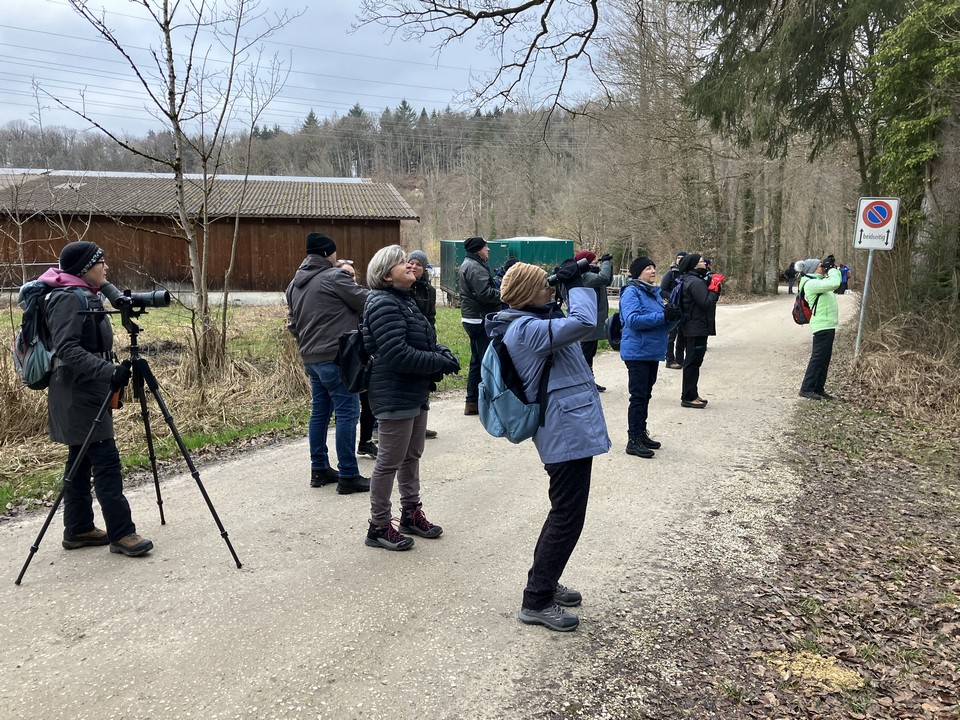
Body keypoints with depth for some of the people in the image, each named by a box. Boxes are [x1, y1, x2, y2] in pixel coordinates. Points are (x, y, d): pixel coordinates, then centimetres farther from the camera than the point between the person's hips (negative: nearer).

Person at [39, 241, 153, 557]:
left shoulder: (88, 296, 14)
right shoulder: (68, 299, -15)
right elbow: (67, 349, -24)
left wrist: (111, 373, 20)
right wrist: (109, 371, -30)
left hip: (88, 393, 10)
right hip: (79, 396, -10)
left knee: (82, 462, 13)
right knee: (106, 461, -9)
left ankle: (78, 529, 21)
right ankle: (121, 533, -5)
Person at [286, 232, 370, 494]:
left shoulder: (295, 284, 14)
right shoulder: (334, 277, -12)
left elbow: (293, 322, 19)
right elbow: (367, 302, -10)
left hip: (311, 359, 9)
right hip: (337, 357, -9)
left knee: (319, 412, 16)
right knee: (347, 413, -4)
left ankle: (319, 470, 24)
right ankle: (348, 476, -1)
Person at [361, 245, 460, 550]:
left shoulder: (405, 300, 13)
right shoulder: (384, 304, -19)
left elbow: (424, 341, 20)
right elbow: (398, 354, -26)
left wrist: (443, 352, -1)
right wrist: (440, 362, -19)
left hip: (415, 392, 10)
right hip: (395, 395, -10)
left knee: (412, 456, 19)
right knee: (390, 461, 0)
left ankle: (411, 514, 34)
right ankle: (379, 527, 14)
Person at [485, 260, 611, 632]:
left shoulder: (533, 323, 13)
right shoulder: (527, 329, -20)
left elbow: (572, 327, 21)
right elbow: (583, 323, -31)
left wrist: (575, 284, 8)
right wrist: (575, 284, -17)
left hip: (569, 429, 11)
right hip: (567, 432, -11)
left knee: (564, 513, 21)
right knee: (567, 517, -3)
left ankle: (545, 582, 34)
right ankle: (536, 601, 8)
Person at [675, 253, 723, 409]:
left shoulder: (690, 280, 15)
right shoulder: (695, 282, -18)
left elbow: (711, 299, 17)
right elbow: (706, 303, -24)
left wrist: (715, 286, 3)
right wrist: (714, 287, -13)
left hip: (692, 328, 11)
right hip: (697, 329, -11)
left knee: (692, 362, 17)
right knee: (693, 362, -4)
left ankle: (690, 395, 26)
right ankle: (689, 397, 2)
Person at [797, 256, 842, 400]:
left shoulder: (819, 281, 16)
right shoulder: (811, 283, -15)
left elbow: (835, 283, 25)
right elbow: (834, 284, -25)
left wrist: (835, 268, 12)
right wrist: (832, 268, -10)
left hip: (828, 325, 10)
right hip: (822, 325, -10)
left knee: (825, 358, 12)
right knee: (818, 357, -8)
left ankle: (818, 389, 18)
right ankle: (806, 389, -4)